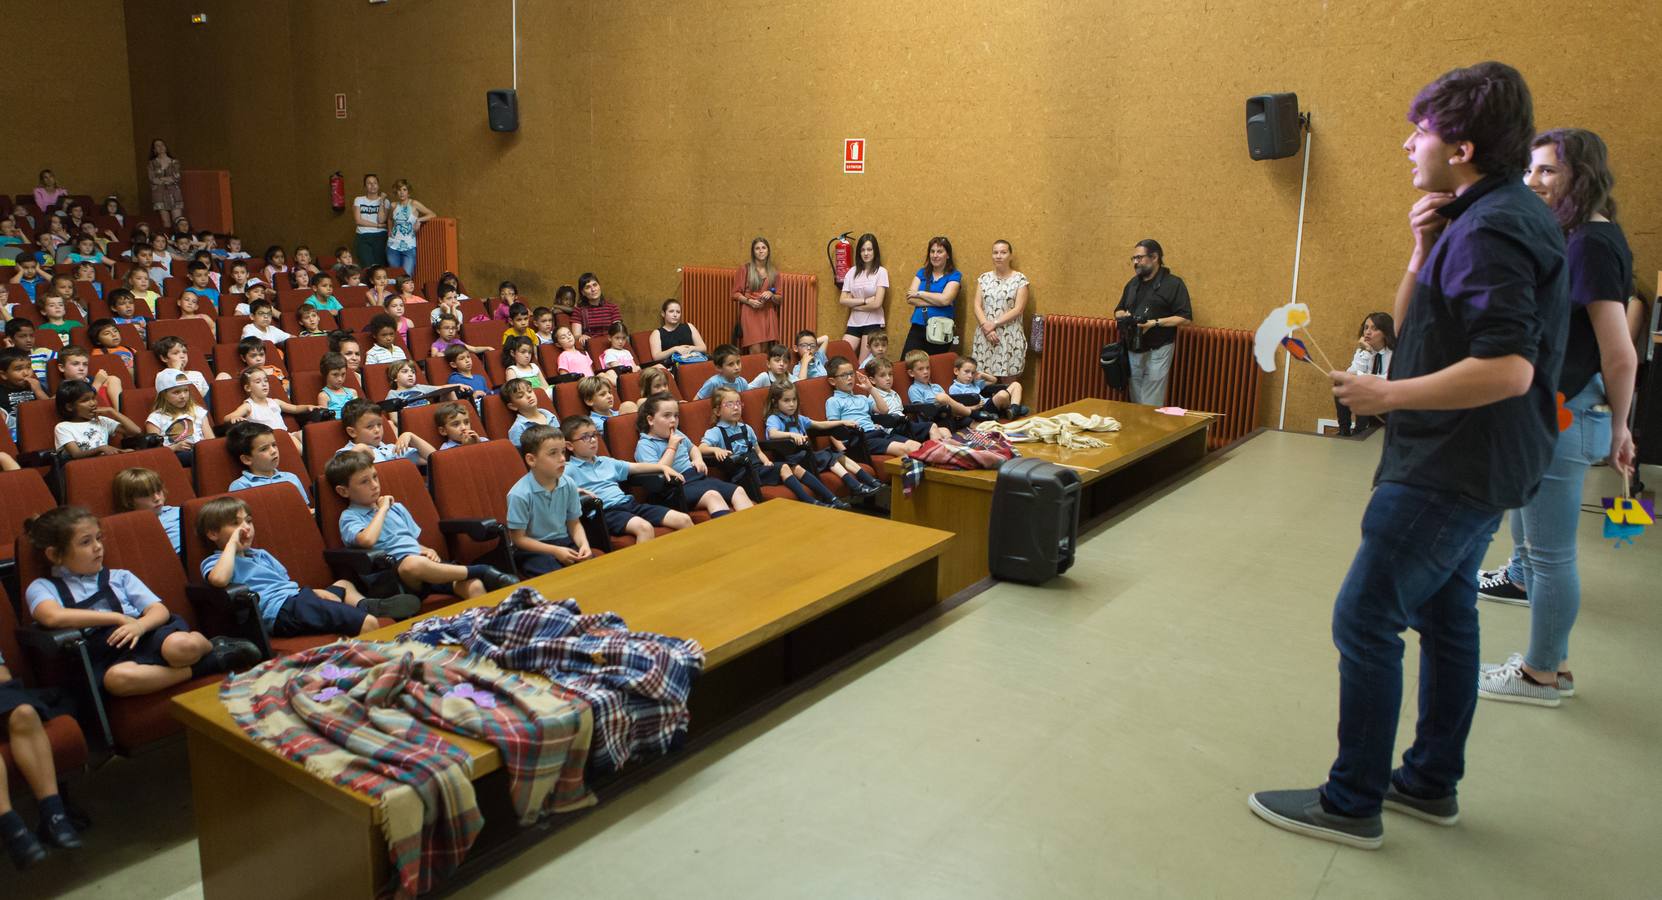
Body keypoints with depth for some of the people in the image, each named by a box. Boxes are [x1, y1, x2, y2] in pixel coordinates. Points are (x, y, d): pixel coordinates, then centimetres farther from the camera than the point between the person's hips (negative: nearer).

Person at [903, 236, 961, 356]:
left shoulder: (954, 276, 1)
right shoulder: (922, 273, 12)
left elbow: (945, 299, -15)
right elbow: (910, 298, 0)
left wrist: (919, 294, -4)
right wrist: (936, 300, -10)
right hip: (917, 328, 3)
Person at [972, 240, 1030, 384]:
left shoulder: (1020, 279, 1)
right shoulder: (984, 278, 10)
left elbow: (1018, 309, -7)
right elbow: (977, 306, 3)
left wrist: (994, 324, -13)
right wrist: (986, 326, -13)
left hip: (1010, 337, -3)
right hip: (985, 336, 3)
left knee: (1008, 383, -2)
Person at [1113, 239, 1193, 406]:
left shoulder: (1173, 284, -6)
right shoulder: (1133, 283, 15)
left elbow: (1185, 318, -11)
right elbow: (1118, 311, 24)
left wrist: (1155, 323, -21)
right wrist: (1124, 315, -1)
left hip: (1157, 352, -6)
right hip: (1133, 351, 6)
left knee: (1151, 406, -7)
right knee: (1136, 403, 10)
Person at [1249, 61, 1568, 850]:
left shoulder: (1491, 229, -20)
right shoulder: (1489, 218, 12)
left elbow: (1507, 368, -29)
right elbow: (1411, 327, 14)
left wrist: (1385, 395, -22)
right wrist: (1423, 250, -1)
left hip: (1452, 470, -11)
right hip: (1469, 466, 11)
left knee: (1365, 620, -5)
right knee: (1444, 614, 17)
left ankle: (1353, 803, 6)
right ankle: (1432, 782, 31)